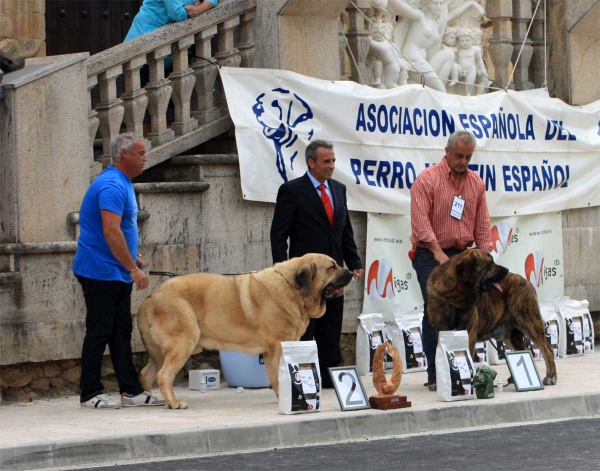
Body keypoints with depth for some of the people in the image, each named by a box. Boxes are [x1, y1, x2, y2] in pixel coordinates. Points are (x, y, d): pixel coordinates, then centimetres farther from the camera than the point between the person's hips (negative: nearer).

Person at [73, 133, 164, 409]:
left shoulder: (122, 184, 15)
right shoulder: (112, 186, -19)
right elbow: (111, 232, -27)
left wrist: (132, 257, 19)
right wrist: (133, 268, -26)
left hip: (117, 273, 10)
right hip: (100, 271, -10)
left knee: (122, 331, 10)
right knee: (100, 331, -6)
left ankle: (131, 391, 13)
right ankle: (90, 394, 0)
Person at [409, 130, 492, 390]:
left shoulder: (476, 183, 9)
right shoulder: (427, 179, -8)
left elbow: (482, 223, 11)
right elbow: (420, 219, -16)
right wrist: (438, 251, -22)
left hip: (462, 255, 5)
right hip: (431, 255, -5)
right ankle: (434, 374, -6)